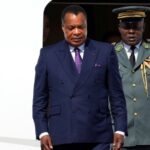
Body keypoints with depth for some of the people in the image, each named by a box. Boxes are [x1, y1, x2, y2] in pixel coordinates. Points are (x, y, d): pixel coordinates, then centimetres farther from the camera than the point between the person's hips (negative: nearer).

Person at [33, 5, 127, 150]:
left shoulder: (105, 51, 8)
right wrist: (42, 132, -1)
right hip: (61, 137, 1)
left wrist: (120, 129, 1)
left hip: (97, 137, 0)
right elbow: (40, 98, 8)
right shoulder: (48, 54, 8)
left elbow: (116, 94, 8)